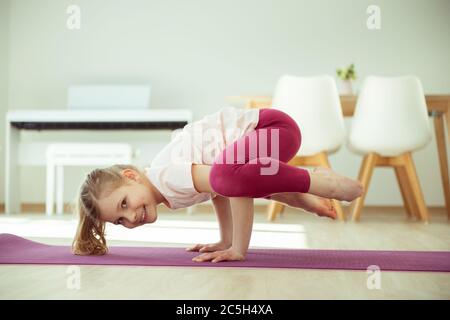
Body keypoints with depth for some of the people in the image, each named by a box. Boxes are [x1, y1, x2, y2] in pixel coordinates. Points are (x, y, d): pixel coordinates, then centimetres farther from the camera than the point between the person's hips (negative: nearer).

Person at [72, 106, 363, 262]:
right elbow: (220, 192, 19)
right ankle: (303, 199, 27)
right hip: (260, 132, 10)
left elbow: (236, 185, -31)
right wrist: (226, 241, 15)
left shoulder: (167, 176, -23)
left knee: (224, 175, -37)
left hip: (276, 125, -10)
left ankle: (323, 185, -17)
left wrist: (238, 249, -24)